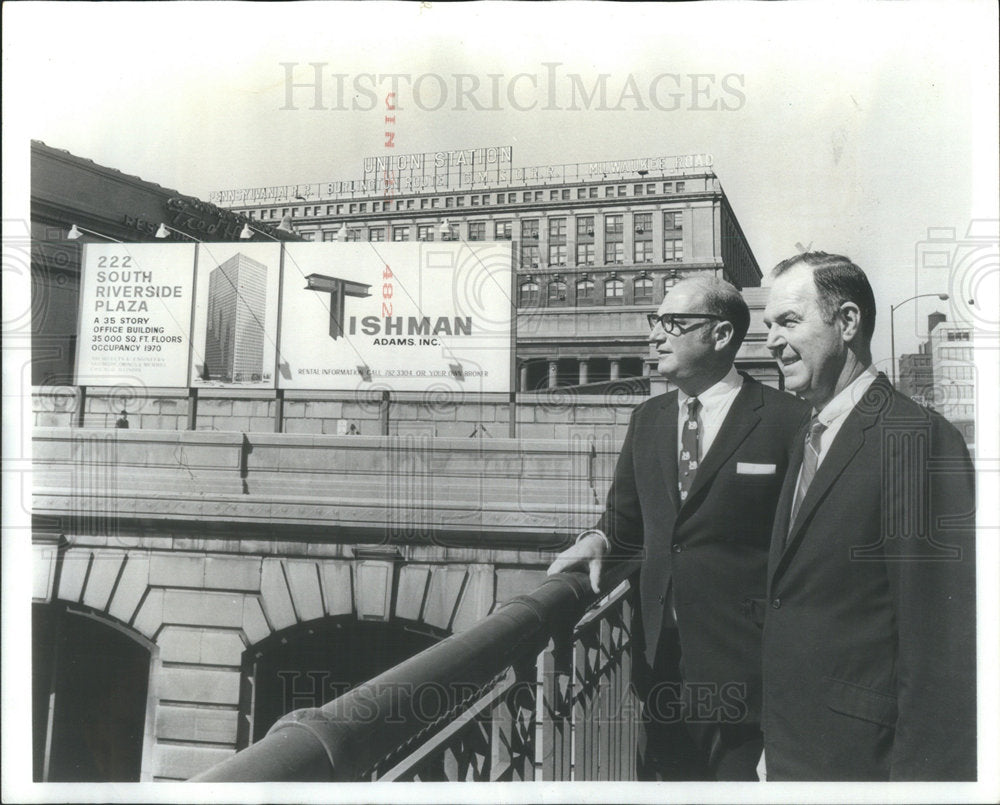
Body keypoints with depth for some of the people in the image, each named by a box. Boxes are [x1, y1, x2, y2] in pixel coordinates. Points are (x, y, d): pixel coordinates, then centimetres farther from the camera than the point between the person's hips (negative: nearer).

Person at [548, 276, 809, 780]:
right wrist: (599, 542, -5)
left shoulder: (784, 420, -9)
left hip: (744, 666, -5)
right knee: (665, 775, 16)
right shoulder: (647, 419, 9)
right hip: (662, 659, 5)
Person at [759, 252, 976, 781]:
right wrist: (775, 745, 12)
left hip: (859, 760, -7)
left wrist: (921, 775, -19)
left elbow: (940, 648, -20)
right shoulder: (807, 439, 9)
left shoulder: (918, 438, -18)